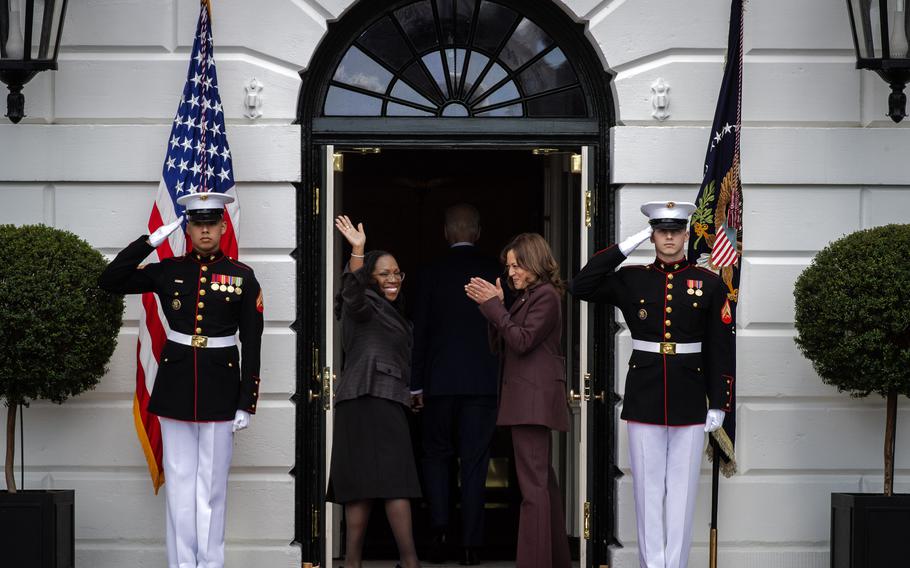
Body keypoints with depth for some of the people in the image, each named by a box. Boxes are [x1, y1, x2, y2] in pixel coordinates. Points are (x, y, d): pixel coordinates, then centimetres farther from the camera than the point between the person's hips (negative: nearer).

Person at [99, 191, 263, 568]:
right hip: (175, 387, 2)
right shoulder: (168, 271, 4)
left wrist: (246, 404, -5)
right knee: (179, 480, 4)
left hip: (220, 389, -1)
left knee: (212, 484, 3)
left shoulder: (242, 277, 0)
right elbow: (110, 282, -2)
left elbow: (252, 345, 0)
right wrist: (151, 241, -6)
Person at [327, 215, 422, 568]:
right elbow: (352, 294, -27)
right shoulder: (364, 306, -2)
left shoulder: (387, 311, 27)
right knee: (394, 482, -13)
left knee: (363, 486, 2)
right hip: (373, 401, -10)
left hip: (381, 403, 10)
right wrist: (357, 252, -39)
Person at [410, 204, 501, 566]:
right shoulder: (496, 272, 0)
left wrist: (417, 384, 6)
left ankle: (439, 529, -6)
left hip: (440, 381, 0)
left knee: (437, 455, 13)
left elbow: (420, 331, 1)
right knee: (474, 461, 3)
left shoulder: (431, 274, -1)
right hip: (484, 381, 0)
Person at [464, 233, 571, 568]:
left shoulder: (546, 296, -9)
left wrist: (493, 305, -13)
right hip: (527, 398, 10)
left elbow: (521, 341, -17)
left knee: (533, 482, -13)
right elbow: (500, 346, 16)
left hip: (534, 398, -10)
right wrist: (491, 305, 5)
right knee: (543, 480, 13)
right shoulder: (526, 298, 19)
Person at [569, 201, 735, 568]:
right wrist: (624, 248, -8)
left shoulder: (709, 284, 2)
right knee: (648, 487, 4)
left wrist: (719, 404, -2)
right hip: (644, 400, 1)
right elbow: (581, 287, -7)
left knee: (682, 488, 4)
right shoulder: (630, 280, 5)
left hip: (689, 402, 0)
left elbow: (720, 349, 2)